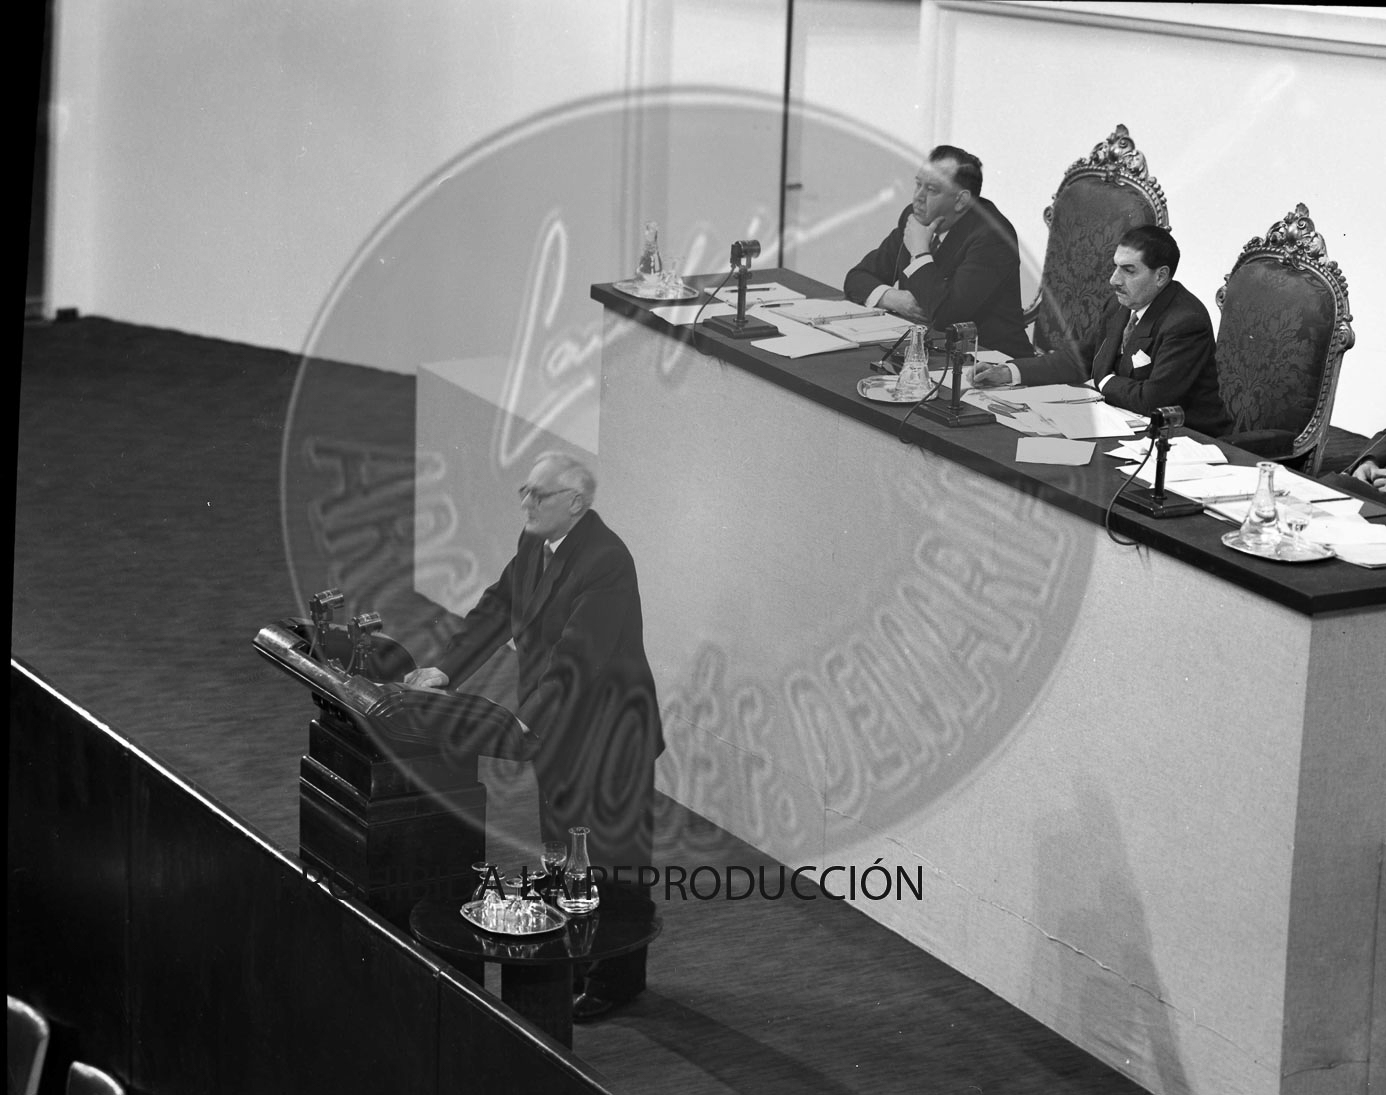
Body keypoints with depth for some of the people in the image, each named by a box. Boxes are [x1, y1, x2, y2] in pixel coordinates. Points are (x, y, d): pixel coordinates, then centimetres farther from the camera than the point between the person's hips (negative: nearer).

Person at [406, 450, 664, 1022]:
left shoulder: (606, 561, -25)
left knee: (608, 859, 2)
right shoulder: (534, 545, 3)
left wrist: (526, 722, -33)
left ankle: (617, 979, 15)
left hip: (604, 732, -9)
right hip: (555, 727, 9)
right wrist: (445, 669, -2)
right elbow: (496, 609, 9)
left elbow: (577, 657, -30)